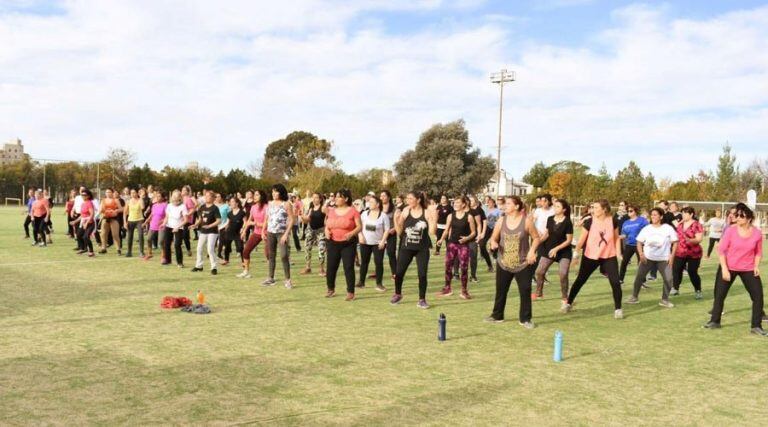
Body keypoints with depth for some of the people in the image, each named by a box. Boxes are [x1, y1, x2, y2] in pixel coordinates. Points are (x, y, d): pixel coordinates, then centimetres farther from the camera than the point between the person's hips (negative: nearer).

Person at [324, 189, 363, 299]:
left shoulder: (353, 211, -6)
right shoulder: (332, 211, 8)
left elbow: (359, 227, -7)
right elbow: (327, 226, 15)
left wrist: (351, 233, -24)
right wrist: (326, 231, -8)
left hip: (348, 244, -4)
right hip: (333, 243, 4)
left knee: (348, 267, -4)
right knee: (331, 267, 8)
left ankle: (350, 292, 4)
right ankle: (330, 289, 27)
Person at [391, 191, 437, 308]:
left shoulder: (426, 213, -6)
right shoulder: (405, 212, -2)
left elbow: (432, 232, -11)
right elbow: (399, 232, 2)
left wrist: (434, 219, -21)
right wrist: (396, 220, -13)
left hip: (422, 249, -2)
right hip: (406, 248, 2)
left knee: (422, 274, -3)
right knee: (399, 272, 4)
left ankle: (422, 300, 12)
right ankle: (398, 294, 29)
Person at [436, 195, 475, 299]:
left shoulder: (469, 217, -5)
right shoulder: (450, 216, 3)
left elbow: (473, 232, -1)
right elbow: (447, 230, 8)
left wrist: (467, 238, -20)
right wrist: (441, 239, -8)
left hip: (464, 245, -3)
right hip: (452, 243, 3)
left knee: (464, 268, -2)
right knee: (448, 266, 4)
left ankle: (464, 290, 10)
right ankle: (447, 288, 18)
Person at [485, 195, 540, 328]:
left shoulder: (527, 221, -9)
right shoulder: (501, 221, 0)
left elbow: (536, 238, -1)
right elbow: (494, 237, 9)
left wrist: (532, 250, -16)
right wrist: (493, 243, -14)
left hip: (523, 264, -3)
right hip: (503, 263, 3)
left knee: (525, 291, 0)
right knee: (500, 290, 12)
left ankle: (525, 319, 13)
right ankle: (497, 315, 28)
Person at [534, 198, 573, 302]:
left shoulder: (567, 223, -16)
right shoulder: (550, 219, -2)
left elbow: (569, 240, -14)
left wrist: (556, 249, -21)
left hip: (564, 251, -5)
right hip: (549, 249, 5)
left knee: (563, 274, -14)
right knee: (539, 271, 2)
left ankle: (564, 297, 6)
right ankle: (538, 293, 21)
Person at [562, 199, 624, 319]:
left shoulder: (613, 221, -6)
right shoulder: (589, 222, -11)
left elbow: (616, 238, 6)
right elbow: (581, 240, -7)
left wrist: (619, 253, 1)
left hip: (609, 257, 0)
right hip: (590, 256, 0)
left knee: (615, 282, -7)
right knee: (580, 280, 9)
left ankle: (618, 309, 9)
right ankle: (568, 303, 24)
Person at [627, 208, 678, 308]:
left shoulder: (668, 228, -4)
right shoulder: (646, 229, 0)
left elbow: (675, 242, 0)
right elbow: (639, 242, 5)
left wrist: (672, 255, -10)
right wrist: (641, 253, -10)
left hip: (663, 259, -1)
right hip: (647, 257, 1)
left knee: (668, 279, -10)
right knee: (639, 277, -2)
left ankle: (664, 300, 7)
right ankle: (634, 297, 12)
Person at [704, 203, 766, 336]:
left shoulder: (757, 233, -8)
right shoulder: (730, 230, -14)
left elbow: (758, 252, 6)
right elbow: (721, 250, -10)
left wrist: (756, 266, -8)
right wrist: (724, 269, -15)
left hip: (748, 269, 1)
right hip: (728, 268, -1)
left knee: (758, 296, -2)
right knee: (719, 295, 5)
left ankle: (756, 326, 11)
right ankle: (715, 321, 22)